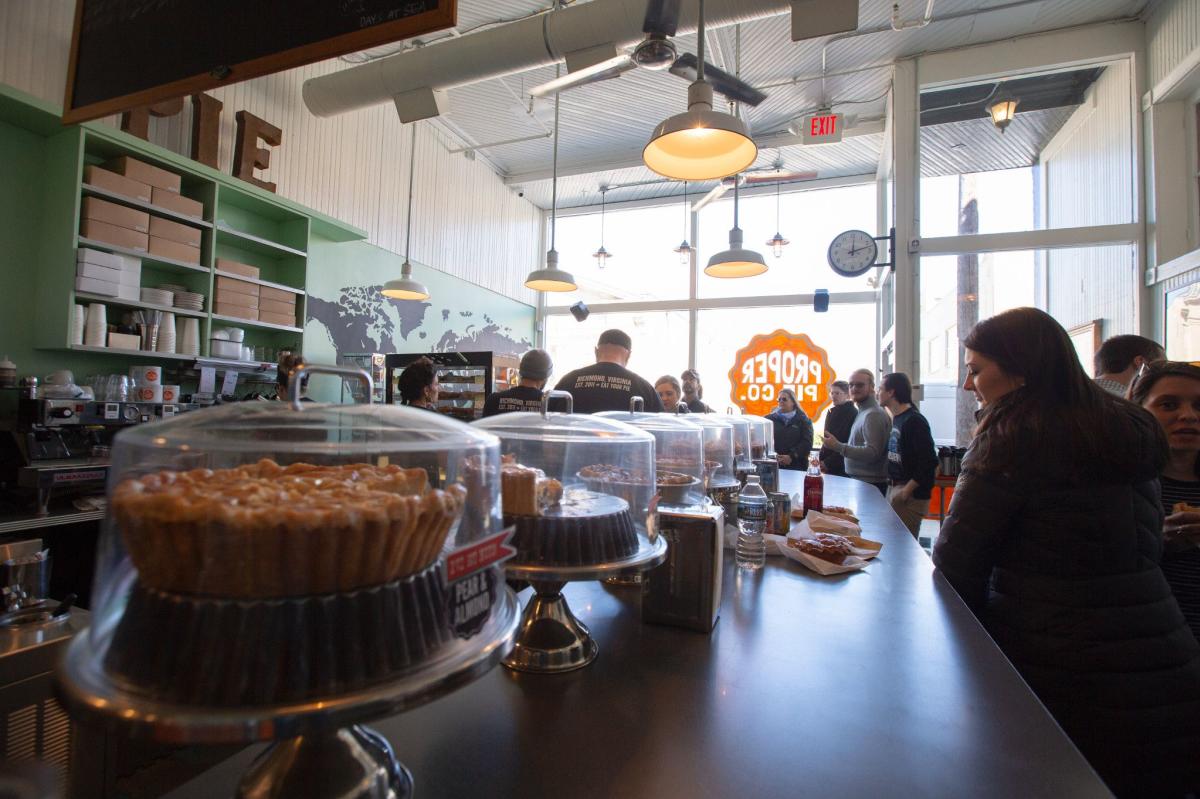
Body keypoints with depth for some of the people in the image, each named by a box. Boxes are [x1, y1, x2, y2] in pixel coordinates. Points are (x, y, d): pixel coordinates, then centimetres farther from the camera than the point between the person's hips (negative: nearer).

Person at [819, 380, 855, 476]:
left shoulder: (853, 413, -9)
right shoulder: (831, 412, 14)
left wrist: (828, 462, -14)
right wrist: (821, 459, 5)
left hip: (842, 466, -7)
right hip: (828, 466, 7)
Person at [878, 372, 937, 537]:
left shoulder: (914, 421, -16)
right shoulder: (897, 419, 11)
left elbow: (929, 462, -21)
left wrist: (906, 490, -20)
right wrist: (892, 483, 11)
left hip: (911, 494, -9)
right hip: (894, 487, 9)